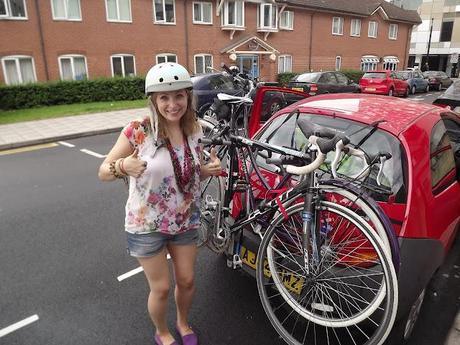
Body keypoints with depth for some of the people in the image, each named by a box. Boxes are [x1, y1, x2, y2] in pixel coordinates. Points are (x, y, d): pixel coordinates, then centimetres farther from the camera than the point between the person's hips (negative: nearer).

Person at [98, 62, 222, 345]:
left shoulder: (195, 130, -6)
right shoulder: (138, 131, -19)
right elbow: (103, 172, -13)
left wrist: (210, 170, -14)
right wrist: (123, 167, -36)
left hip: (186, 221, 4)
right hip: (147, 226, -3)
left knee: (187, 281, 16)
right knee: (161, 288, 10)